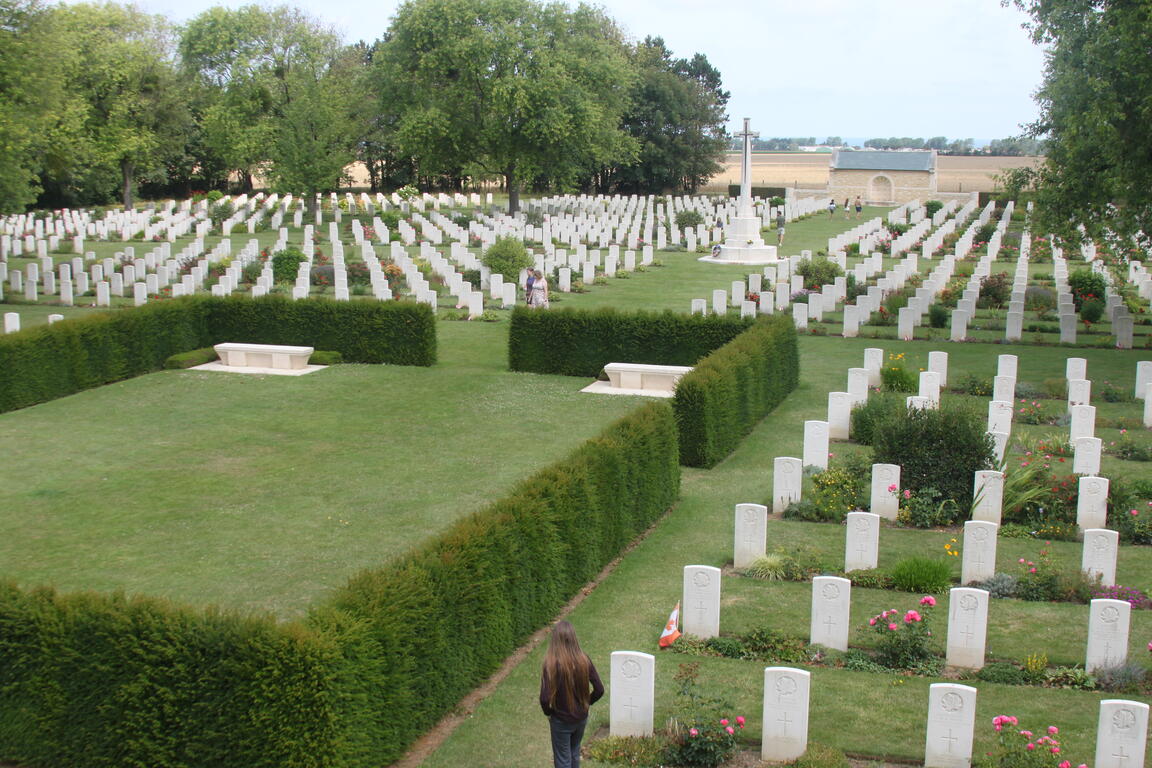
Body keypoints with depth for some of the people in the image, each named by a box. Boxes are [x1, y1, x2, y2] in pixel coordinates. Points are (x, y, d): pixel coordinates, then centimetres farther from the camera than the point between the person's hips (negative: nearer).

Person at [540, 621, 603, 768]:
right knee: (575, 753, 26)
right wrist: (586, 703, 9)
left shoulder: (552, 663, -25)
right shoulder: (584, 660, -14)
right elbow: (599, 689, -8)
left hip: (561, 721, -4)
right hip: (581, 717, 4)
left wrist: (548, 712, -6)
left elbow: (545, 699, -26)